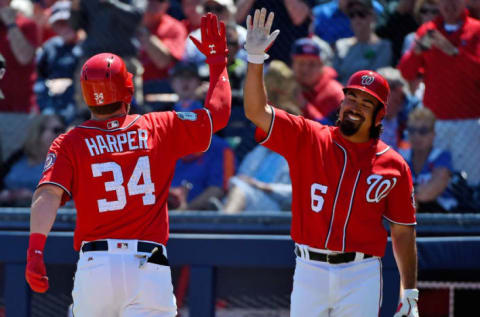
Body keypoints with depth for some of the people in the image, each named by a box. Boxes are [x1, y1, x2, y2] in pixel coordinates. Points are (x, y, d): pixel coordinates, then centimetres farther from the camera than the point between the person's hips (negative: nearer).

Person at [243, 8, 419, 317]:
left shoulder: (393, 165, 3)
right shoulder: (307, 138, 5)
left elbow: (403, 232, 6)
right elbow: (257, 111, -5)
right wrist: (256, 58, -18)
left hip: (361, 277, -1)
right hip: (310, 271, 1)